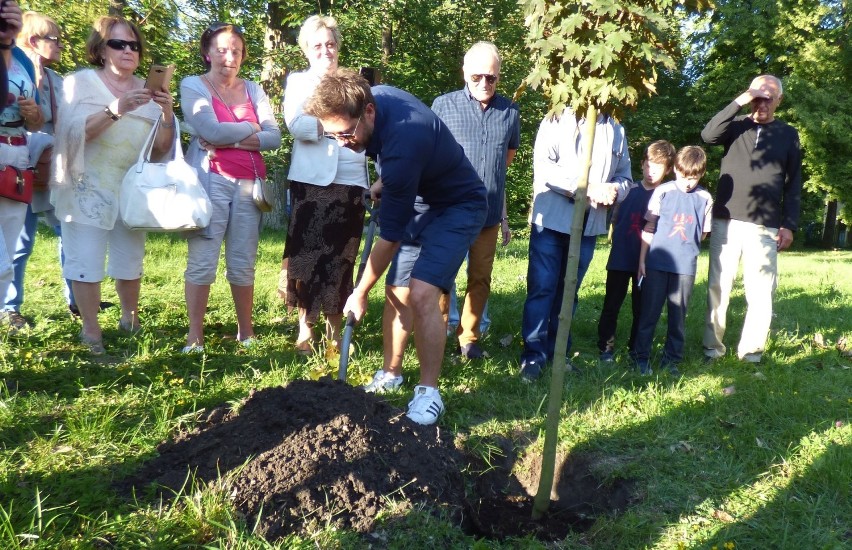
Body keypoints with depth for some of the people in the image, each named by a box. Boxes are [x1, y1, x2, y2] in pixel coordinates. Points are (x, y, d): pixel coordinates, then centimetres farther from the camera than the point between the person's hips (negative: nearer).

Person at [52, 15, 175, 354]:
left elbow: (161, 148, 5)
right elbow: (73, 131, -14)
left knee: (131, 260, 8)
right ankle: (91, 332, 4)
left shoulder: (147, 90, 12)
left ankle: (130, 320, 25)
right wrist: (115, 110, -27)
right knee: (86, 260, -5)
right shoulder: (80, 82, 1)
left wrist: (167, 113, -12)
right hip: (89, 188, -3)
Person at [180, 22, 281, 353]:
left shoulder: (253, 90, 16)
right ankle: (194, 336, 0)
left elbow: (275, 138, 3)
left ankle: (246, 331, 17)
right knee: (202, 259, -6)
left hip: (250, 183, 4)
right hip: (210, 181, -3)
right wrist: (252, 129, 1)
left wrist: (232, 141, -9)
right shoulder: (193, 86, 5)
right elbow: (212, 131, -12)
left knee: (243, 262, 6)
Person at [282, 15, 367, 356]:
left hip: (351, 183, 1)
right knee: (306, 257, 0)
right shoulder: (298, 81, 10)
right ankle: (305, 330, 11)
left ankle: (334, 331, 14)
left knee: (341, 260, 4)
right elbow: (295, 124, -8)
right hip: (310, 181, -1)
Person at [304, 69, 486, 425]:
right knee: (395, 293, 7)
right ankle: (391, 374, 25)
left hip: (457, 208, -8)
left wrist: (360, 294, -16)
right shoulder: (373, 98, -13)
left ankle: (428, 391, -8)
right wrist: (384, 184, 2)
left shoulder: (402, 142, -37)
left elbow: (391, 236, -27)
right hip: (418, 200, 8)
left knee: (421, 294, -23)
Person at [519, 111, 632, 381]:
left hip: (589, 224, 4)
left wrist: (615, 190, -9)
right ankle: (534, 354, -2)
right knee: (542, 286, -6)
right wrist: (587, 188, -19)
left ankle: (558, 352, 18)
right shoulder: (556, 121, 0)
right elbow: (543, 167, -13)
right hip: (552, 218, -4)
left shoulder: (616, 129, 13)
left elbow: (624, 175, 16)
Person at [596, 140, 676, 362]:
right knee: (612, 304, 4)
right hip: (620, 258, 1)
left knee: (641, 307, 9)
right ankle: (606, 347, 13)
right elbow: (615, 220, 12)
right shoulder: (629, 191, 3)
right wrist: (619, 241, 1)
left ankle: (636, 349, 22)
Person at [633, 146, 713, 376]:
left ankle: (672, 359, 19)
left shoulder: (705, 199, 3)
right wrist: (642, 260, 0)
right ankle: (642, 356, 12)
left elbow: (703, 233, 13)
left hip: (685, 266, 2)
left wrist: (687, 245, 0)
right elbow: (649, 227, 1)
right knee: (649, 312, 3)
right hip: (657, 263, -1)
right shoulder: (663, 192, -1)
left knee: (678, 315, 8)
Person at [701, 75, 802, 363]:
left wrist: (789, 225, 0)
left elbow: (794, 184, 9)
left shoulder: (788, 134, 9)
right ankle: (712, 346, 11)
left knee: (761, 292, -2)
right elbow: (708, 135, -13)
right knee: (718, 287, 3)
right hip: (726, 222, 0)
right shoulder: (736, 126, 8)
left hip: (765, 227, 0)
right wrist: (738, 102, -15)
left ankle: (751, 351, 8)